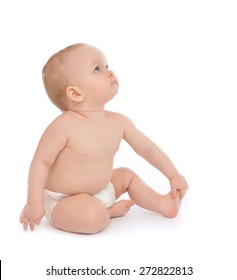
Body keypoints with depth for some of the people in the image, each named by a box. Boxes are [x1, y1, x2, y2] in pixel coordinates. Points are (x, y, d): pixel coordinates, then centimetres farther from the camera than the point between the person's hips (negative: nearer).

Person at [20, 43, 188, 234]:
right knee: (94, 216, -32)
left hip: (100, 190, 8)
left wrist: (174, 175, 10)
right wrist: (34, 202, -20)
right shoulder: (64, 125, -25)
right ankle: (109, 211, -2)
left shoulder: (119, 122, -5)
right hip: (62, 202, -7)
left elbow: (148, 148, 6)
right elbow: (41, 161, -18)